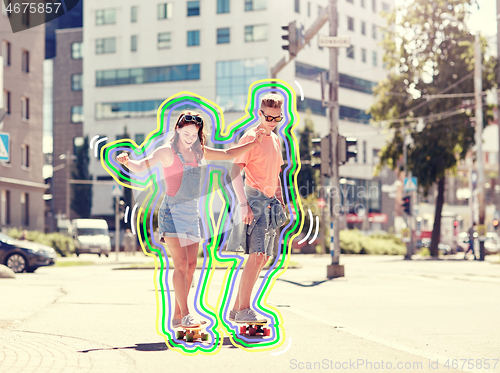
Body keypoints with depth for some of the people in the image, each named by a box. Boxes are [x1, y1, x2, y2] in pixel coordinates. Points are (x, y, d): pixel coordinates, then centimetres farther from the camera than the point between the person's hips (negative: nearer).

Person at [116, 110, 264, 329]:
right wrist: (127, 162, -37)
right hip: (173, 210, -7)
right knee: (181, 264, -15)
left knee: (191, 266, 6)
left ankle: (177, 316, 13)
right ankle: (185, 315, -13)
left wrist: (254, 143, 19)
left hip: (192, 212, 7)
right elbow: (142, 166, -16)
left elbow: (228, 154, 21)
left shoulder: (198, 152, 11)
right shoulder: (167, 152, -6)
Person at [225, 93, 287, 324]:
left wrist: (280, 201, 19)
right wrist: (244, 204, -22)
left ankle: (236, 308, 14)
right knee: (256, 256, -16)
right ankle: (243, 311, -11)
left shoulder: (276, 140, 18)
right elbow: (235, 172, -14)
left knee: (263, 258, 7)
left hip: (271, 203, 8)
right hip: (255, 200, -8)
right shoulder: (250, 138, -7)